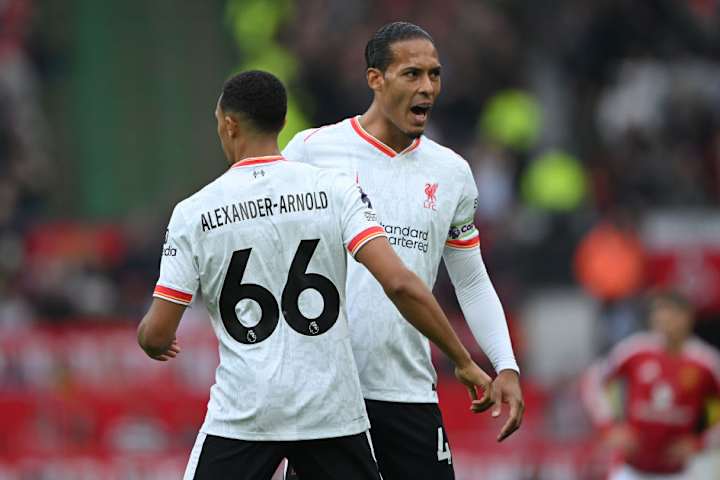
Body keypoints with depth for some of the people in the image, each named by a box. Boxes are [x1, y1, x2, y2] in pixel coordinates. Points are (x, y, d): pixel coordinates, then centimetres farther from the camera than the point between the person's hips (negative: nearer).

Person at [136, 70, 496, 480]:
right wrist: (465, 362, -2)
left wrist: (150, 341, 24)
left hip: (244, 412, -1)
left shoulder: (193, 214, -2)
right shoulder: (334, 190, -1)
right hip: (334, 411, 1)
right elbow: (400, 284, -11)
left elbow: (157, 334, -1)